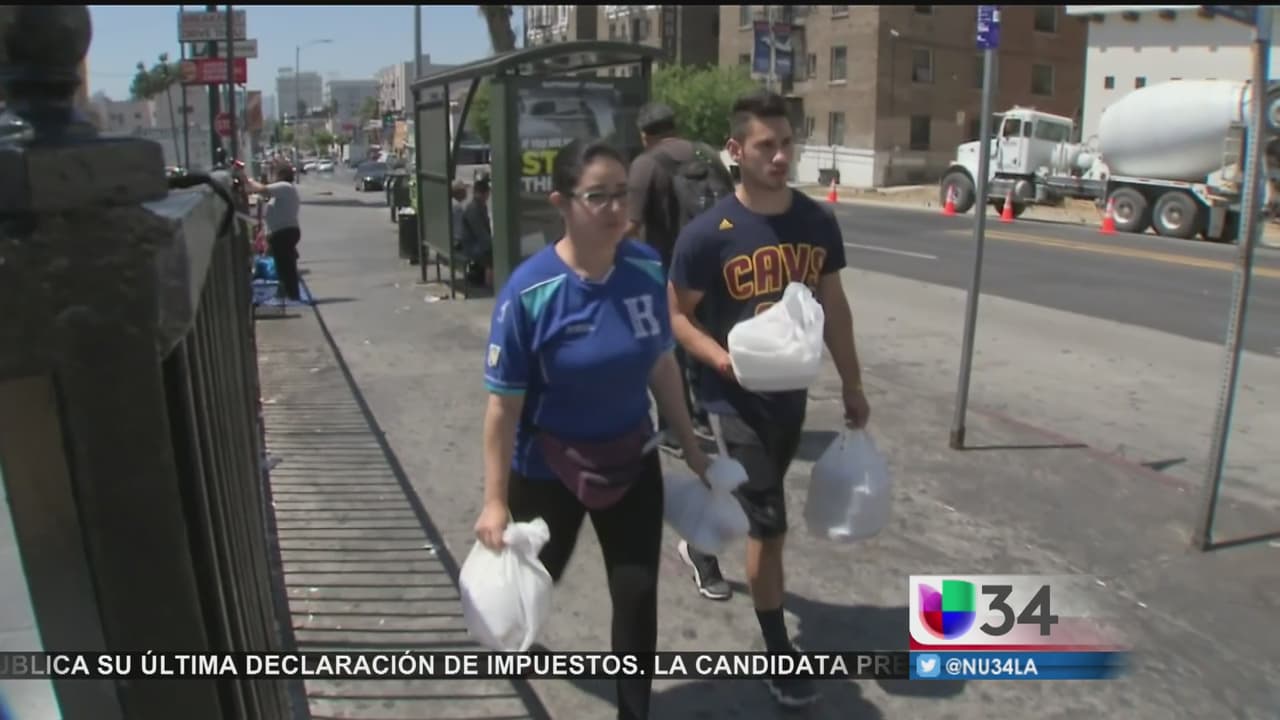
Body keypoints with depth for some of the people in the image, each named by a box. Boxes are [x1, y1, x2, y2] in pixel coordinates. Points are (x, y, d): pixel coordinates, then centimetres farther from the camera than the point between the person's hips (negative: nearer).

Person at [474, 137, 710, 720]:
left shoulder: (647, 269, -12)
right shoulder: (529, 290, -24)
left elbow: (661, 365, 1)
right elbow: (503, 403, -19)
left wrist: (691, 447, 8)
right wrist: (495, 500, -17)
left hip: (631, 460, 3)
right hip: (548, 468, -2)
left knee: (637, 595, 5)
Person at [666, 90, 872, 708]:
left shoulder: (818, 223, -2)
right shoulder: (708, 233, -17)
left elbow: (833, 306, 8)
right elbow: (677, 315, -9)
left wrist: (852, 386, 12)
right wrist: (723, 359, -26)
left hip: (792, 392, 6)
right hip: (737, 397, -6)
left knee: (747, 497, 25)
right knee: (769, 521, -4)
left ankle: (699, 544, 57)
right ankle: (778, 652, 13)